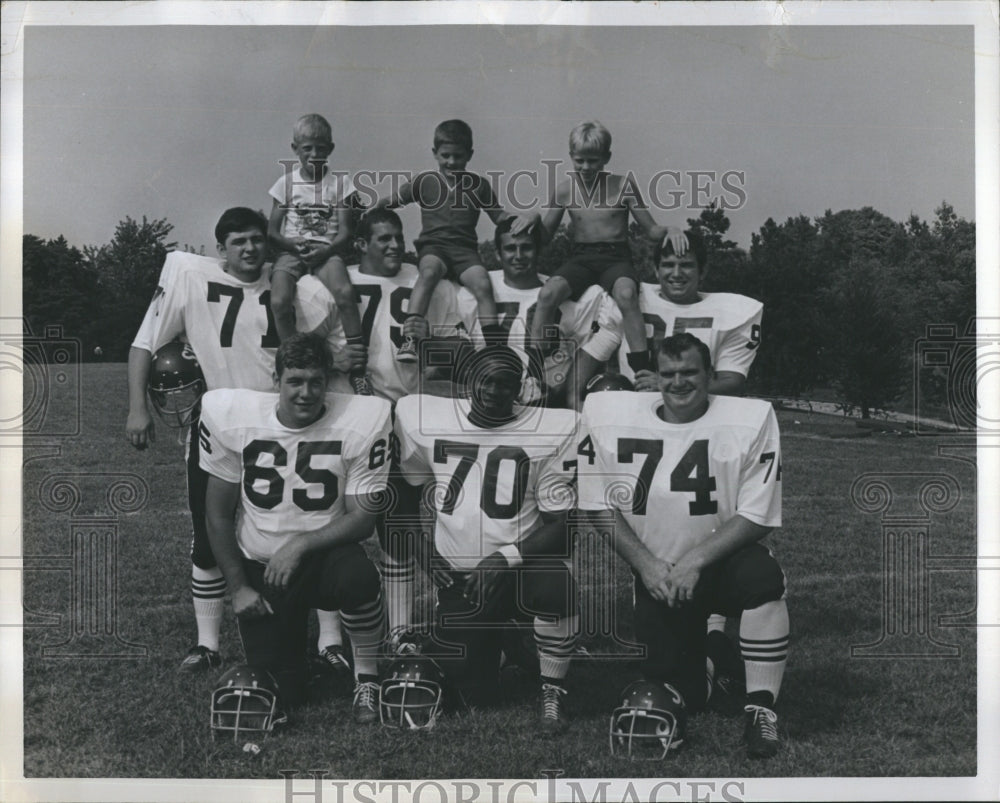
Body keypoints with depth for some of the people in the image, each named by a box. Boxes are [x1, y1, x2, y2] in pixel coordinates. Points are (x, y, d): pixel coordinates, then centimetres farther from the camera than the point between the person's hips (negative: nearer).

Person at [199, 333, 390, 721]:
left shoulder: (361, 422, -16)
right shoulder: (230, 415, -11)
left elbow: (363, 518, -11)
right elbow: (218, 513, -1)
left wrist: (300, 546, -22)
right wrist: (238, 587, -2)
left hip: (324, 556, -1)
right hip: (258, 566, 2)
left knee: (359, 578, -37)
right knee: (279, 694, -5)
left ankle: (367, 678, -9)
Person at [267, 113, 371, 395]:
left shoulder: (339, 183, 9)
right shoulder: (286, 182, 11)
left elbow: (345, 233, 3)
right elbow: (272, 231, 9)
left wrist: (325, 251, -16)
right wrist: (292, 243, -13)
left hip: (326, 251, -1)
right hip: (291, 250, 1)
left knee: (345, 293, -32)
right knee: (279, 301, -29)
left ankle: (358, 370, -24)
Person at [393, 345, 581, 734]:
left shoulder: (551, 430, -10)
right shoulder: (424, 417, -2)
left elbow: (560, 523, -10)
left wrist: (507, 558, -23)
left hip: (521, 566, -2)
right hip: (458, 575, 2)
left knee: (557, 587, -36)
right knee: (474, 694, -1)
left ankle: (552, 691, -8)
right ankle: (491, 640, 35)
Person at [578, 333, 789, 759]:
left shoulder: (752, 418, -11)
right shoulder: (609, 416, -7)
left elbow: (756, 518, -11)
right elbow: (599, 508, -2)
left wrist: (696, 560, -21)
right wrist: (645, 563, -12)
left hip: (720, 563, -1)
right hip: (653, 578, 2)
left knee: (763, 575, -35)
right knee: (679, 699, -2)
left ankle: (760, 707, -16)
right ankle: (699, 643, 35)